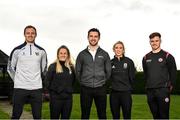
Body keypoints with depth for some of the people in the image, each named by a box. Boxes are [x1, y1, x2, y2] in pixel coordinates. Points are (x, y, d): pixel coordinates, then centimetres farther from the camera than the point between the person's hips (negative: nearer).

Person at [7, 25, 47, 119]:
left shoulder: (41, 51, 8)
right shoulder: (17, 50, 1)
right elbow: (10, 68, 8)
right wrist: (18, 80, 6)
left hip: (37, 88, 2)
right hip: (20, 88, -2)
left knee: (37, 116, 6)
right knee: (16, 115, 3)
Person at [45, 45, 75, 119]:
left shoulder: (71, 67, 9)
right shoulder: (53, 66, -3)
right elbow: (47, 81, -4)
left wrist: (69, 90, 8)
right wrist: (53, 91, -2)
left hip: (68, 98, 4)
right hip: (56, 98, -4)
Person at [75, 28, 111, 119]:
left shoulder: (104, 54, 5)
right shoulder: (82, 54, 4)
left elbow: (108, 71, 9)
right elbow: (78, 71, 7)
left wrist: (102, 82, 8)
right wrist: (83, 82, 7)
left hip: (100, 89, 1)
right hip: (85, 89, 0)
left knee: (102, 115, 6)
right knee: (85, 115, 6)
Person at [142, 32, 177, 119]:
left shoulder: (167, 56, -1)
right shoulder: (146, 58, 11)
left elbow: (173, 73, 1)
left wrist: (170, 86, -1)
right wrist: (148, 85, 13)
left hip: (163, 90, -4)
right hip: (150, 91, 4)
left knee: (164, 116, -5)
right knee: (155, 115, 10)